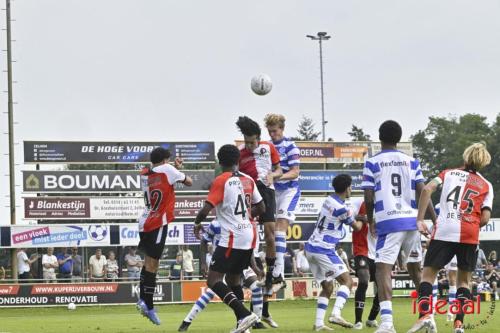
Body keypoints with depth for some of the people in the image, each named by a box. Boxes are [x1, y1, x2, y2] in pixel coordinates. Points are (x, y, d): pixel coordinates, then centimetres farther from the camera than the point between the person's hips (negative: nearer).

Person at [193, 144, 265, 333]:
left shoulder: (221, 181, -9)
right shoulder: (248, 180, 10)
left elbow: (206, 209, -15)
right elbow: (261, 208, 18)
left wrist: (197, 223, 5)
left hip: (232, 238, -7)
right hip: (250, 237, 8)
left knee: (213, 280, -7)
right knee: (233, 279, 19)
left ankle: (244, 314, -22)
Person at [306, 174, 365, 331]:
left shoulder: (328, 200, 8)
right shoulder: (342, 209, -14)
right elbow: (356, 227, 4)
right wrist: (362, 221, 24)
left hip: (311, 247, 8)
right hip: (324, 250, -8)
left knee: (327, 287, 13)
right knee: (347, 281, -5)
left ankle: (318, 323, 4)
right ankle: (336, 314, -23)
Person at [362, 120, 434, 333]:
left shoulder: (372, 163, 1)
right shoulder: (411, 162, 9)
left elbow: (369, 198, -2)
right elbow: (423, 194, 4)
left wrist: (370, 221, 13)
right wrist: (435, 219, 10)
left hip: (388, 222, -4)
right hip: (412, 220, 4)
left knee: (383, 269, -8)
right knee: (415, 269, 18)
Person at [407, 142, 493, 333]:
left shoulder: (449, 173, 17)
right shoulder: (486, 186, 16)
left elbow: (427, 190, -1)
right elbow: (485, 218, 5)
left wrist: (420, 220, 0)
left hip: (444, 231, -1)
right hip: (469, 235, 1)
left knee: (428, 275, 6)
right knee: (464, 280, 16)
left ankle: (425, 315, -18)